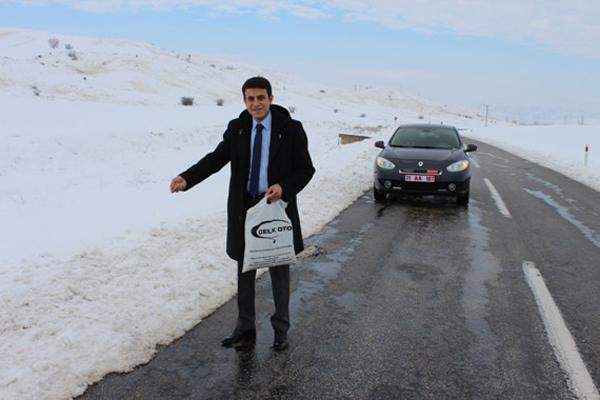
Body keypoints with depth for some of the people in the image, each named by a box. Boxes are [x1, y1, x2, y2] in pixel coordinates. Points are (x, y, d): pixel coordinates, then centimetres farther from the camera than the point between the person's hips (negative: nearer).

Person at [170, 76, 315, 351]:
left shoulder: (290, 129, -7)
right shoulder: (236, 128, 1)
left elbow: (306, 169, -4)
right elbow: (216, 158, -9)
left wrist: (284, 187, -22)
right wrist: (187, 178, -26)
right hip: (243, 208, 3)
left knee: (279, 271, 11)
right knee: (244, 271, 13)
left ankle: (280, 329, 29)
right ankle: (245, 329, 29)